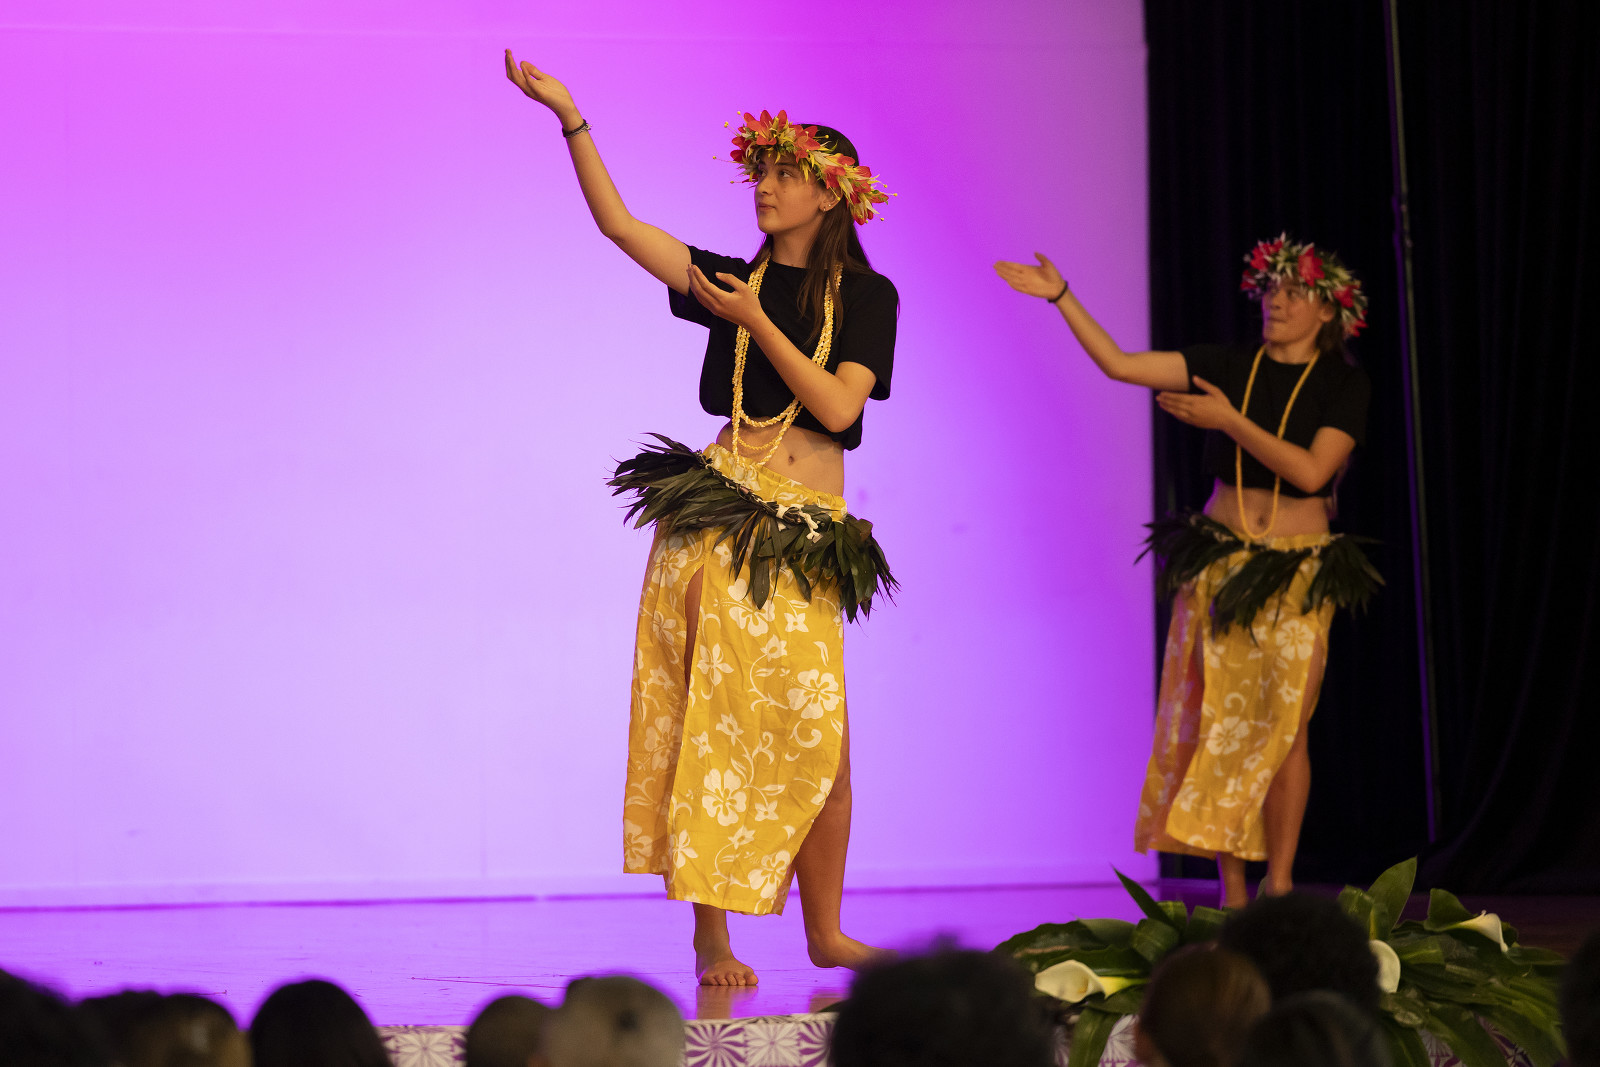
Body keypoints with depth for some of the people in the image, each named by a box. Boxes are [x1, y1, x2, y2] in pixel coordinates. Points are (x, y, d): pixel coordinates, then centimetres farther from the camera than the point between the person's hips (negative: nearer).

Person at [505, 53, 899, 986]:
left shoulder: (866, 296, 6)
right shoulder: (731, 280, 12)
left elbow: (838, 407, -7)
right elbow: (618, 222, 6)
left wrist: (757, 326, -10)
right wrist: (569, 117, -1)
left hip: (808, 538, -1)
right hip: (717, 517, 1)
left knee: (818, 737, -4)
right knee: (711, 724, -5)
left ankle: (826, 932, 12)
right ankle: (712, 939, -3)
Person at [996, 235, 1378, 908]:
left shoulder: (1343, 385, -1)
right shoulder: (1228, 367, 5)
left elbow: (1312, 471, -14)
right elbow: (1119, 364, 2)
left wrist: (1229, 421, -15)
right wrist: (1061, 297, -5)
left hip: (1296, 573, -2)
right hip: (1219, 563, 2)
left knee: (1284, 726, -5)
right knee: (1216, 722, -2)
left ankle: (1279, 883, 3)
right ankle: (1230, 889, 3)